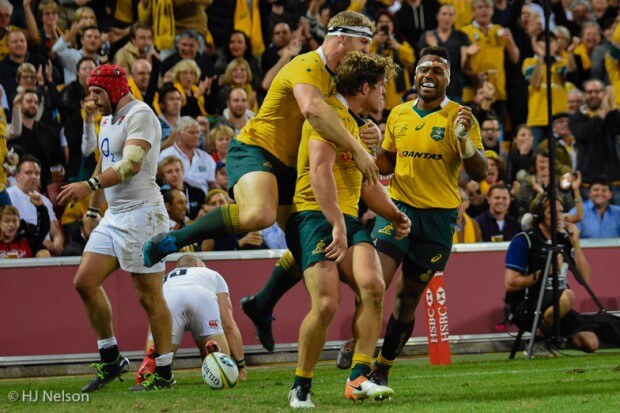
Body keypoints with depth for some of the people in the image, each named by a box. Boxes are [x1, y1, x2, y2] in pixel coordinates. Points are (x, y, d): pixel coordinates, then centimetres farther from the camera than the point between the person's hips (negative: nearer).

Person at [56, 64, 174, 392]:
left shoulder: (140, 115, -12)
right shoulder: (108, 120, 18)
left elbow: (131, 165, -25)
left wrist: (89, 185, -33)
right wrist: (92, 209, 30)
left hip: (141, 214, -10)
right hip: (114, 215, 10)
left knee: (150, 296, -5)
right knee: (85, 281, 3)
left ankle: (165, 374, 2)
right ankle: (111, 361, 12)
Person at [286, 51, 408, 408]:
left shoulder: (358, 125, 25)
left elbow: (367, 183, 34)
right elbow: (320, 172, -18)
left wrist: (395, 215, 19)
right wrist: (337, 226, -24)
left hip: (347, 218, 8)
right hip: (314, 216, -8)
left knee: (373, 286, -19)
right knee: (326, 304, -19)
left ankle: (359, 378, -16)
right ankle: (301, 386, 0)